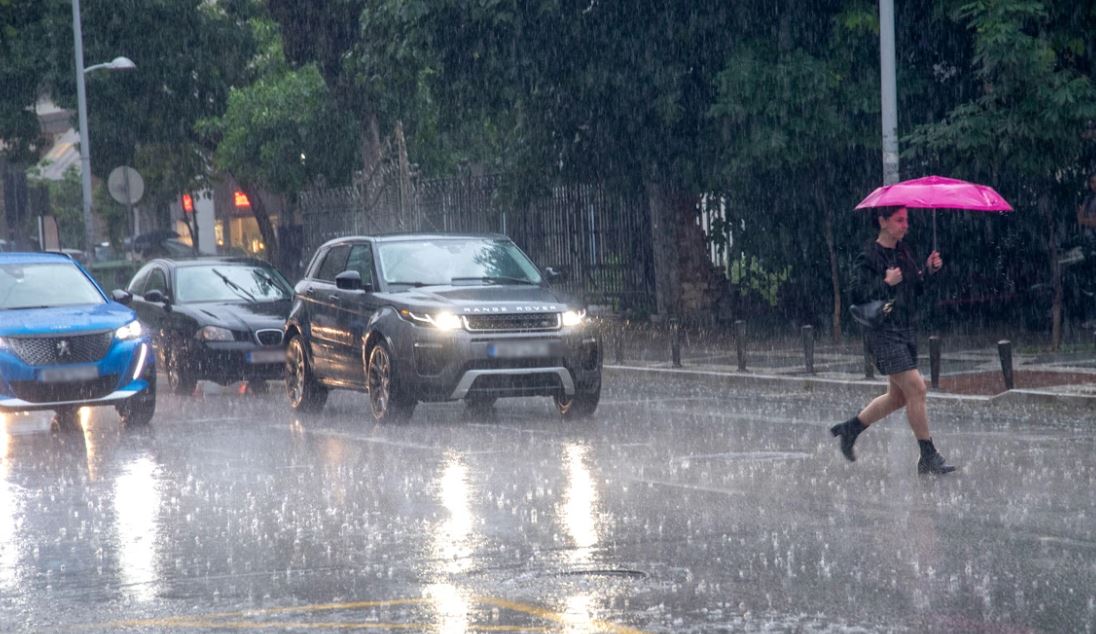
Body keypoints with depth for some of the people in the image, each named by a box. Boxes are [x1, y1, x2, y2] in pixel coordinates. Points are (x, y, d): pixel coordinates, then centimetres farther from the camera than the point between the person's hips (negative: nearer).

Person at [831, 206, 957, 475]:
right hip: (884, 333, -9)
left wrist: (928, 270, 0)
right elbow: (858, 296, -14)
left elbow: (916, 289, 16)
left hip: (907, 331, 9)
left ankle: (849, 429, 29)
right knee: (916, 389, -12)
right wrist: (885, 283, -24)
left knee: (898, 396, 12)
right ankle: (928, 457, -6)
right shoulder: (869, 257, -10)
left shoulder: (903, 252, 13)